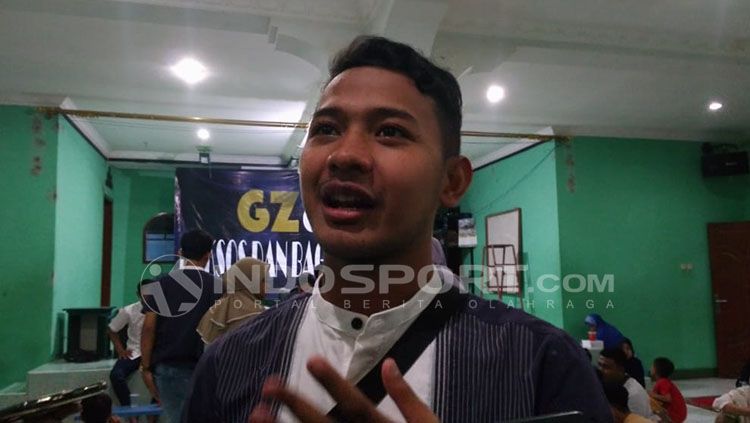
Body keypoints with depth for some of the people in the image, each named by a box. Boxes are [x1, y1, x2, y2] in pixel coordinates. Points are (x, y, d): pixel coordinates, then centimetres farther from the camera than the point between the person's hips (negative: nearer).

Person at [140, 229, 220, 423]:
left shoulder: (161, 285, 2)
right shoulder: (217, 286, -4)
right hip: (202, 367, -2)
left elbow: (149, 328, -2)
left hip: (166, 365, 2)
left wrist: (146, 367, 3)